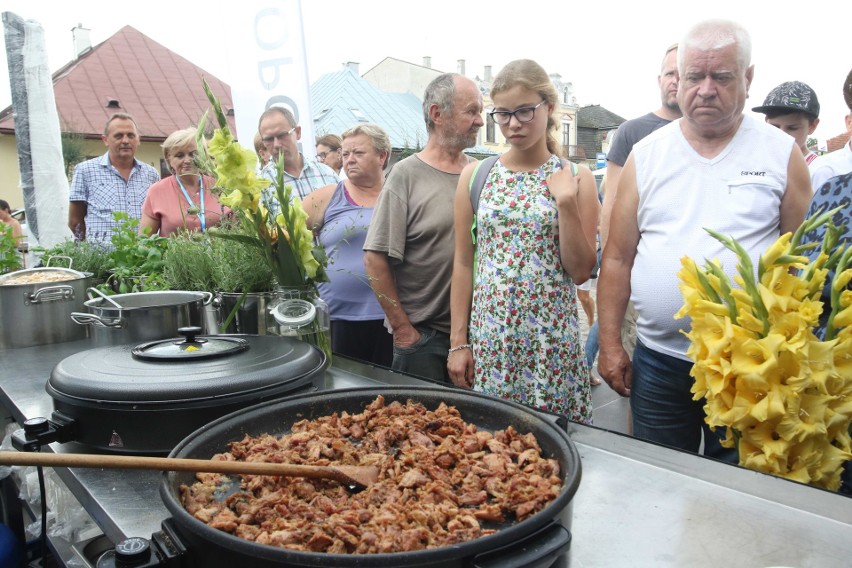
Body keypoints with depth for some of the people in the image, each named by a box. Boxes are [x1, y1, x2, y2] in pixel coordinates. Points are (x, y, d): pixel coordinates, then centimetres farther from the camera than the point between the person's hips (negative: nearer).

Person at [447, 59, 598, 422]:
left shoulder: (575, 178, 0)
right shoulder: (475, 175, 3)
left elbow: (582, 271, -3)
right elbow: (463, 263, 4)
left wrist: (567, 201, -13)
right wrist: (458, 342, 2)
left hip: (553, 338, -1)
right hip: (489, 337, 1)